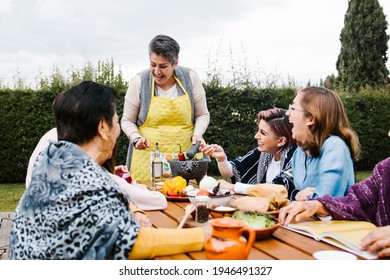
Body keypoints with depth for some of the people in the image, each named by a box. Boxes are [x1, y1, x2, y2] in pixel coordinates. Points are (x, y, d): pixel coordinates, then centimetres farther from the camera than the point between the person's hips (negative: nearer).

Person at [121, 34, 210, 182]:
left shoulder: (190, 78, 2)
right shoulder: (139, 82, -1)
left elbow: (202, 115, 11)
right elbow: (127, 120, 7)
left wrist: (197, 134, -6)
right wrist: (136, 138, -10)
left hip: (185, 155, 1)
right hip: (148, 157, -1)